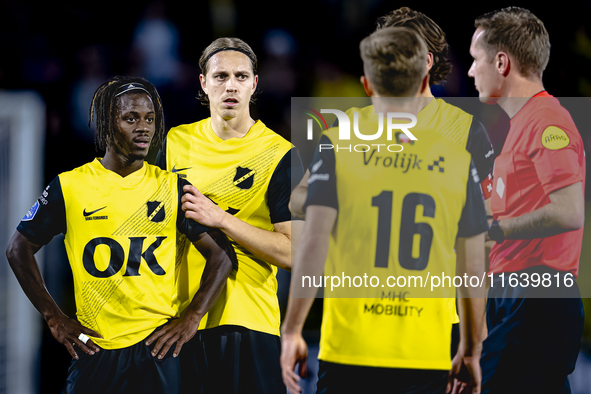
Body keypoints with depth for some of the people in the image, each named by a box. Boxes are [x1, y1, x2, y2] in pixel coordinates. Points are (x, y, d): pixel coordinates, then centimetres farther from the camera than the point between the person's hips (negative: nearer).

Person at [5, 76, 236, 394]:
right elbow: (19, 249, 9)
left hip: (157, 347, 1)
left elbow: (221, 254, 7)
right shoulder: (69, 187, 1)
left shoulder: (172, 188, 4)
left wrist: (191, 319, -3)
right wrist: (54, 317, 1)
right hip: (94, 350, -1)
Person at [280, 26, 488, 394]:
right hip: (428, 357, 1)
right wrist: (471, 350, 17)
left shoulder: (337, 146, -2)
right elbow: (473, 267, 7)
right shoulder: (457, 157, 3)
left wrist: (292, 331, -5)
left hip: (349, 350, -1)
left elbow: (314, 242, -10)